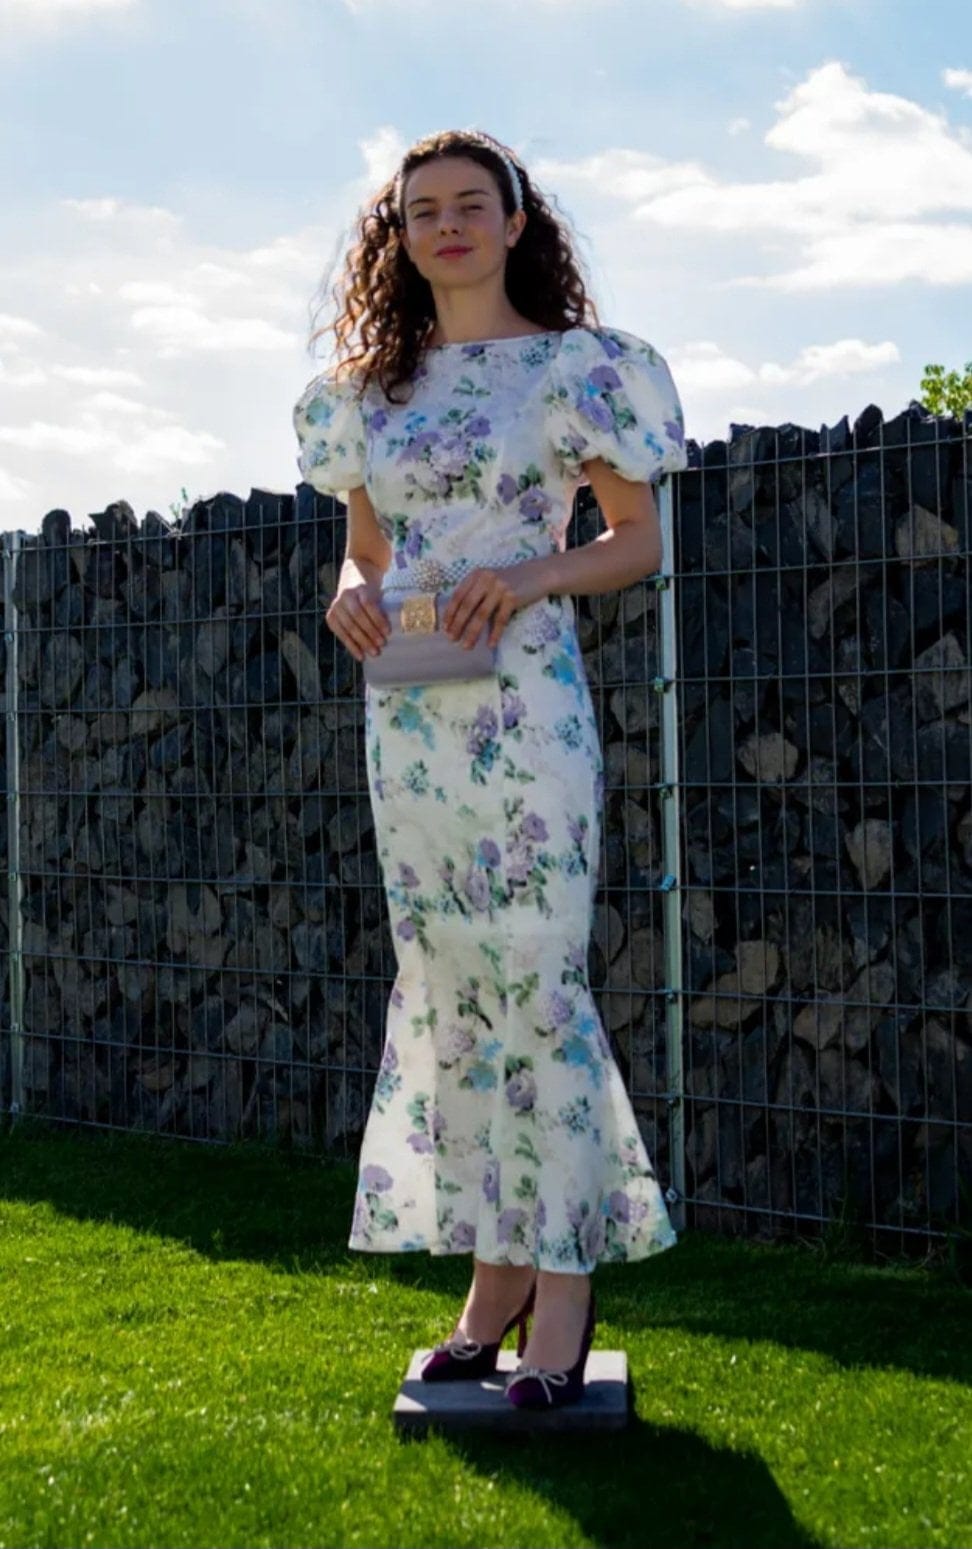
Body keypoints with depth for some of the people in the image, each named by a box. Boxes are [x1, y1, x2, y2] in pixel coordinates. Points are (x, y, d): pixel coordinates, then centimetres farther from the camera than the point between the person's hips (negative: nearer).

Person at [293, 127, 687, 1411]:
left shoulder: (576, 366, 0)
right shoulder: (370, 387, 14)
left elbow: (641, 541, 1)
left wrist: (533, 576, -16)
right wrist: (351, 592, -3)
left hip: (524, 704, -5)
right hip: (405, 711, 5)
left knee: (536, 979, -7)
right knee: (445, 988, 7)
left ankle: (566, 1272, 3)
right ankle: (496, 1269, 17)